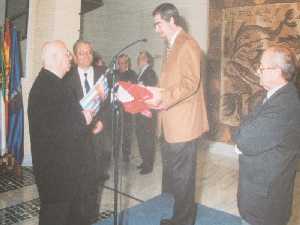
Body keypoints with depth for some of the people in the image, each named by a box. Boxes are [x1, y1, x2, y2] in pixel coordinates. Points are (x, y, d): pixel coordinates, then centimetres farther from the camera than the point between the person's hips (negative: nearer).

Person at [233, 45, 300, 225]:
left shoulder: (283, 105, -30)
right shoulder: (283, 95, 3)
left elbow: (244, 141, -29)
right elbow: (256, 132, 7)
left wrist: (241, 137, -8)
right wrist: (244, 139, -12)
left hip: (264, 192, -9)